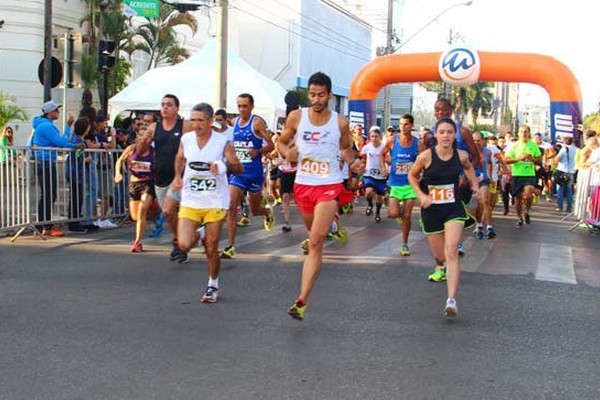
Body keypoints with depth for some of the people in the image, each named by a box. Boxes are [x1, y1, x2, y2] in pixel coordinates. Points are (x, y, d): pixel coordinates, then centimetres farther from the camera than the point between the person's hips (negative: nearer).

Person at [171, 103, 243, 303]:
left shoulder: (223, 142, -8)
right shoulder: (185, 140, 1)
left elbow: (239, 169, -5)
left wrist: (223, 167, -25)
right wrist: (178, 177, 6)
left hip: (215, 202, -2)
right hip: (190, 201, 2)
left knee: (211, 248, 2)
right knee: (184, 245, -9)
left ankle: (213, 285, 24)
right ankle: (197, 234, 28)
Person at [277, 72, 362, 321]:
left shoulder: (340, 123, -2)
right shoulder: (296, 117, -1)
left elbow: (346, 148, 15)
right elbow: (281, 142, 13)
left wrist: (352, 162, -6)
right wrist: (288, 153, -9)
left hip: (329, 186, -3)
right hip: (302, 184, 3)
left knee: (315, 243, -14)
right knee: (313, 233, 23)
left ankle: (301, 301, -17)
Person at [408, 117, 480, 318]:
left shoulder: (461, 155, -5)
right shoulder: (426, 156, -12)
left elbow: (468, 167, 21)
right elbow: (412, 176, 3)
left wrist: (475, 184, 7)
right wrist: (421, 195, -11)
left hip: (454, 209, 0)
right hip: (431, 211, 0)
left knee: (451, 251, -18)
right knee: (440, 256, 10)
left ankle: (452, 300, -23)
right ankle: (441, 267, 52)